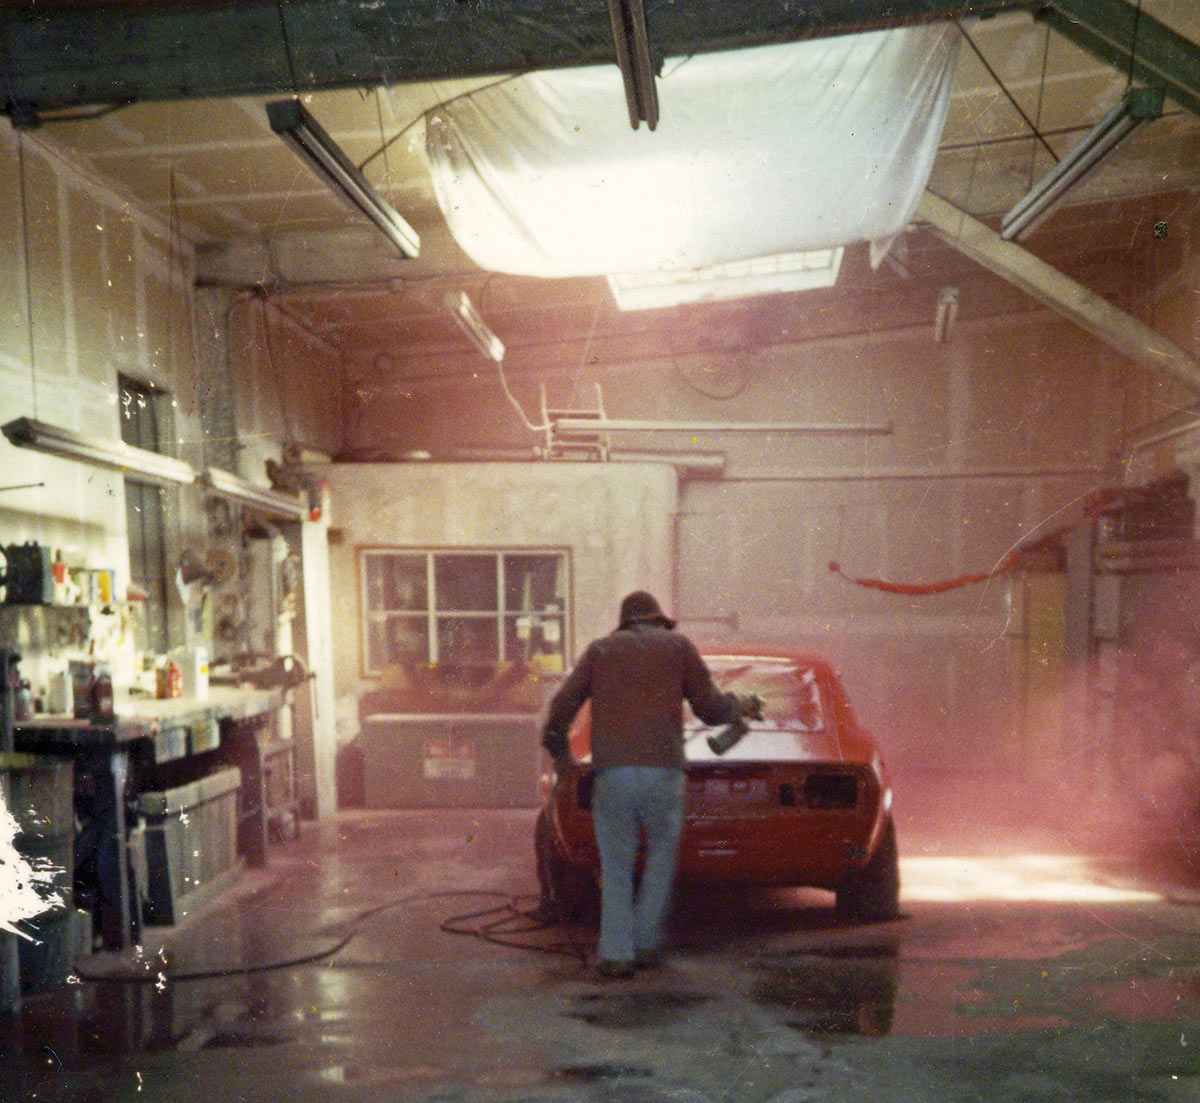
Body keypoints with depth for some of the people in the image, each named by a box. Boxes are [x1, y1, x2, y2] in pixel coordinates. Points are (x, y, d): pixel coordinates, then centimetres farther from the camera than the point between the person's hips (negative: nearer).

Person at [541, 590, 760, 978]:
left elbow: (562, 706, 9)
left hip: (611, 772, 1)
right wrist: (740, 706, 32)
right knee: (661, 856, 19)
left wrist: (559, 752, 24)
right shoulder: (678, 645, 12)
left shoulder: (601, 649, 15)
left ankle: (615, 953, 5)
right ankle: (646, 943, 19)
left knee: (616, 865, 11)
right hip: (663, 771, -1)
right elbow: (710, 707, 11)